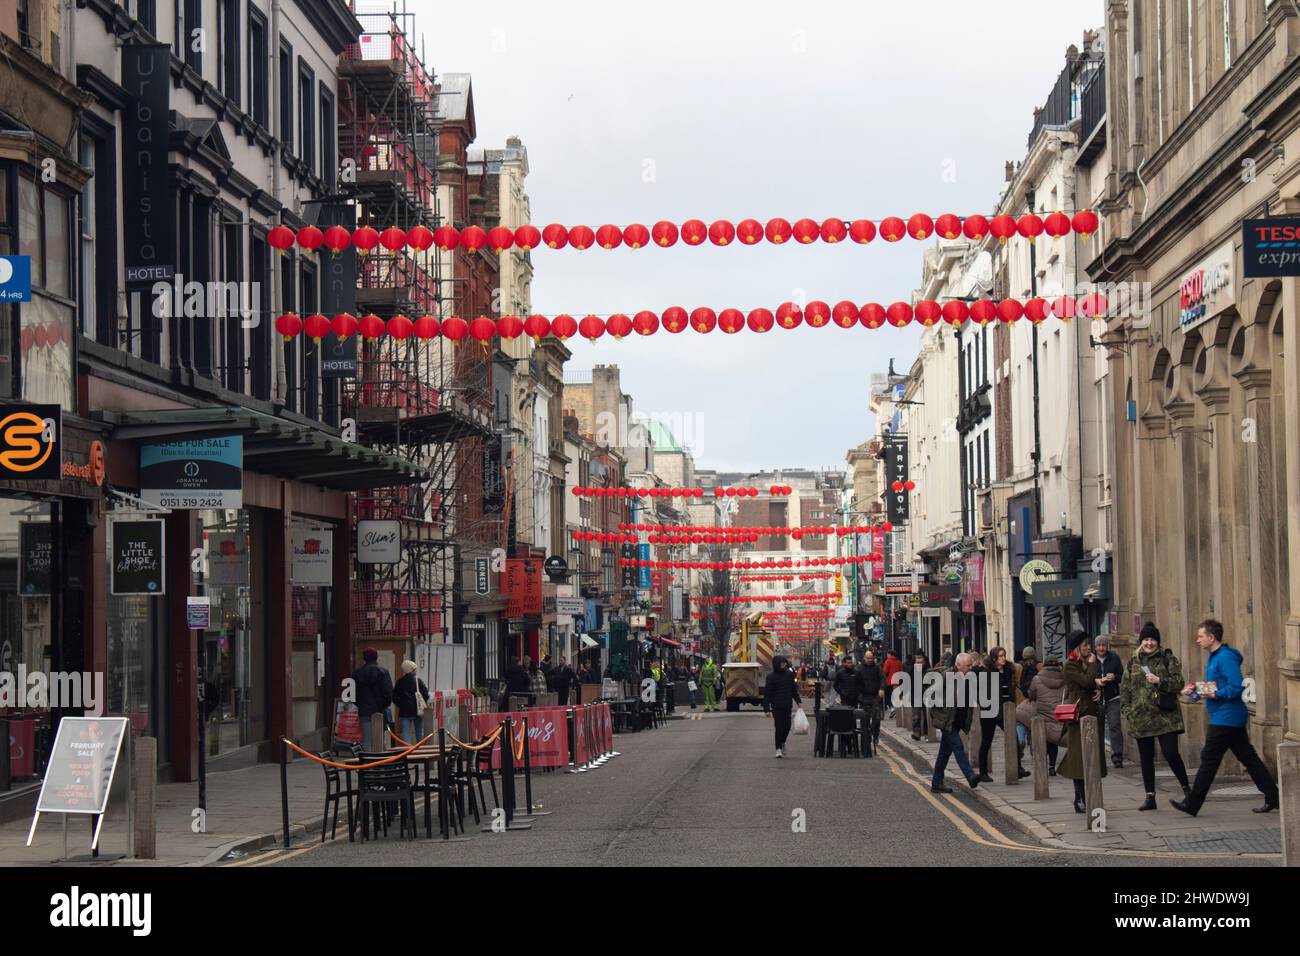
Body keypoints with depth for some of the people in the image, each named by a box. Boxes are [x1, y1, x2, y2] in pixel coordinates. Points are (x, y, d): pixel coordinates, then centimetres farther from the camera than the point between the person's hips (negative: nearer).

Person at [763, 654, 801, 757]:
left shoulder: (789, 674, 5)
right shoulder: (771, 677, -7)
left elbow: (794, 689, 16)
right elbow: (767, 693, -7)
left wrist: (798, 701, 15)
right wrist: (767, 709, -11)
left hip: (787, 706, 4)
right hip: (776, 706, -4)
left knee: (787, 727, 8)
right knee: (779, 727, -7)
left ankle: (782, 743, 34)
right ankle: (778, 748, 3)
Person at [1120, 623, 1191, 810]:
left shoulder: (1168, 659, 2)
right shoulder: (1133, 663, 11)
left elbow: (1179, 682, -5)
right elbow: (1125, 688, 12)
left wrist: (1160, 681, -19)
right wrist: (1126, 711, 2)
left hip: (1165, 716, -4)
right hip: (1141, 717, 4)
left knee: (1170, 753, -10)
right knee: (1146, 758, 6)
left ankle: (1186, 788, 10)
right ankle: (1150, 797, 12)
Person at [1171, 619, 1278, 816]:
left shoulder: (1225, 657, -17)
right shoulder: (1213, 657, 16)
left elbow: (1236, 687, -23)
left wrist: (1216, 694, -25)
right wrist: (1197, 689, 9)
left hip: (1225, 718, -11)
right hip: (1233, 719, 11)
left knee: (1209, 760, -5)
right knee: (1248, 757, 10)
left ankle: (1192, 805, 0)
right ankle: (1273, 797, 11)